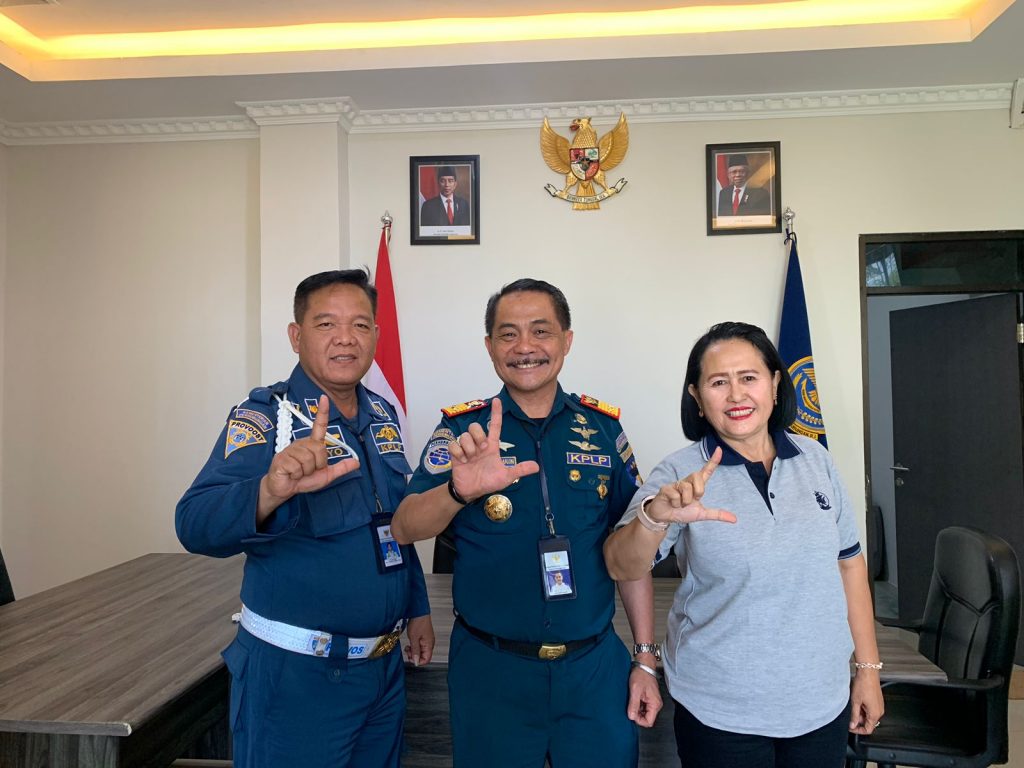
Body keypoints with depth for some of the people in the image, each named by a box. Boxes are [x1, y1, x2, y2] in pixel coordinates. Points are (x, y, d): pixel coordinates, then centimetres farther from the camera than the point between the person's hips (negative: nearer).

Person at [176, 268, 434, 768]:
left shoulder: (384, 417, 4)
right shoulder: (265, 417, -14)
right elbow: (197, 526, -29)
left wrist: (417, 607, 14)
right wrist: (270, 490, -48)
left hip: (385, 664, 6)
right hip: (296, 671, -6)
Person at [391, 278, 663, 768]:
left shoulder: (602, 427, -1)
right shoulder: (462, 429, -6)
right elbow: (405, 530, -17)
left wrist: (645, 657, 4)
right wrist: (460, 490, -37)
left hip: (595, 664, 2)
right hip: (490, 668, -1)